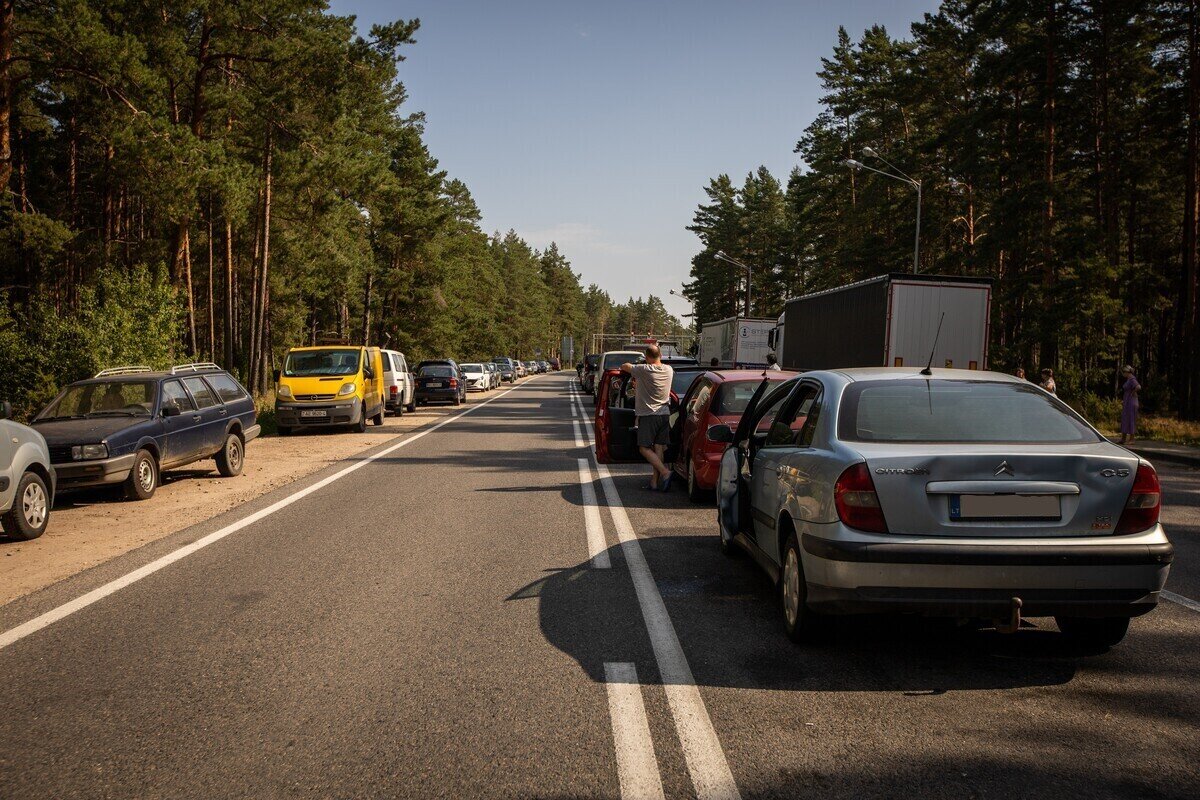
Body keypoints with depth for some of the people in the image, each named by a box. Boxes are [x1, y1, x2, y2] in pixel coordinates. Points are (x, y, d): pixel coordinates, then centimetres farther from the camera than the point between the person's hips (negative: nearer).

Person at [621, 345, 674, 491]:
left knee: (644, 448, -2)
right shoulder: (668, 370, 5)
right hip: (664, 414, 6)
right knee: (658, 448, 7)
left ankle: (665, 472, -16)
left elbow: (624, 366, 1)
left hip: (648, 415, -6)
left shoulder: (644, 370, -13)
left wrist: (624, 367, 25)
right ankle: (655, 482, 8)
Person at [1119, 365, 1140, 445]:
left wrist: (1133, 393, -19)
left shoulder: (1132, 379, -17)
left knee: (1130, 419, -3)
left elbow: (1138, 387, -35)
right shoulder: (1127, 379, 13)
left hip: (1131, 401, -10)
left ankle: (1131, 439, 3)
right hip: (1126, 402, 10)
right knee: (1124, 419, 12)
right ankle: (1123, 439, 18)